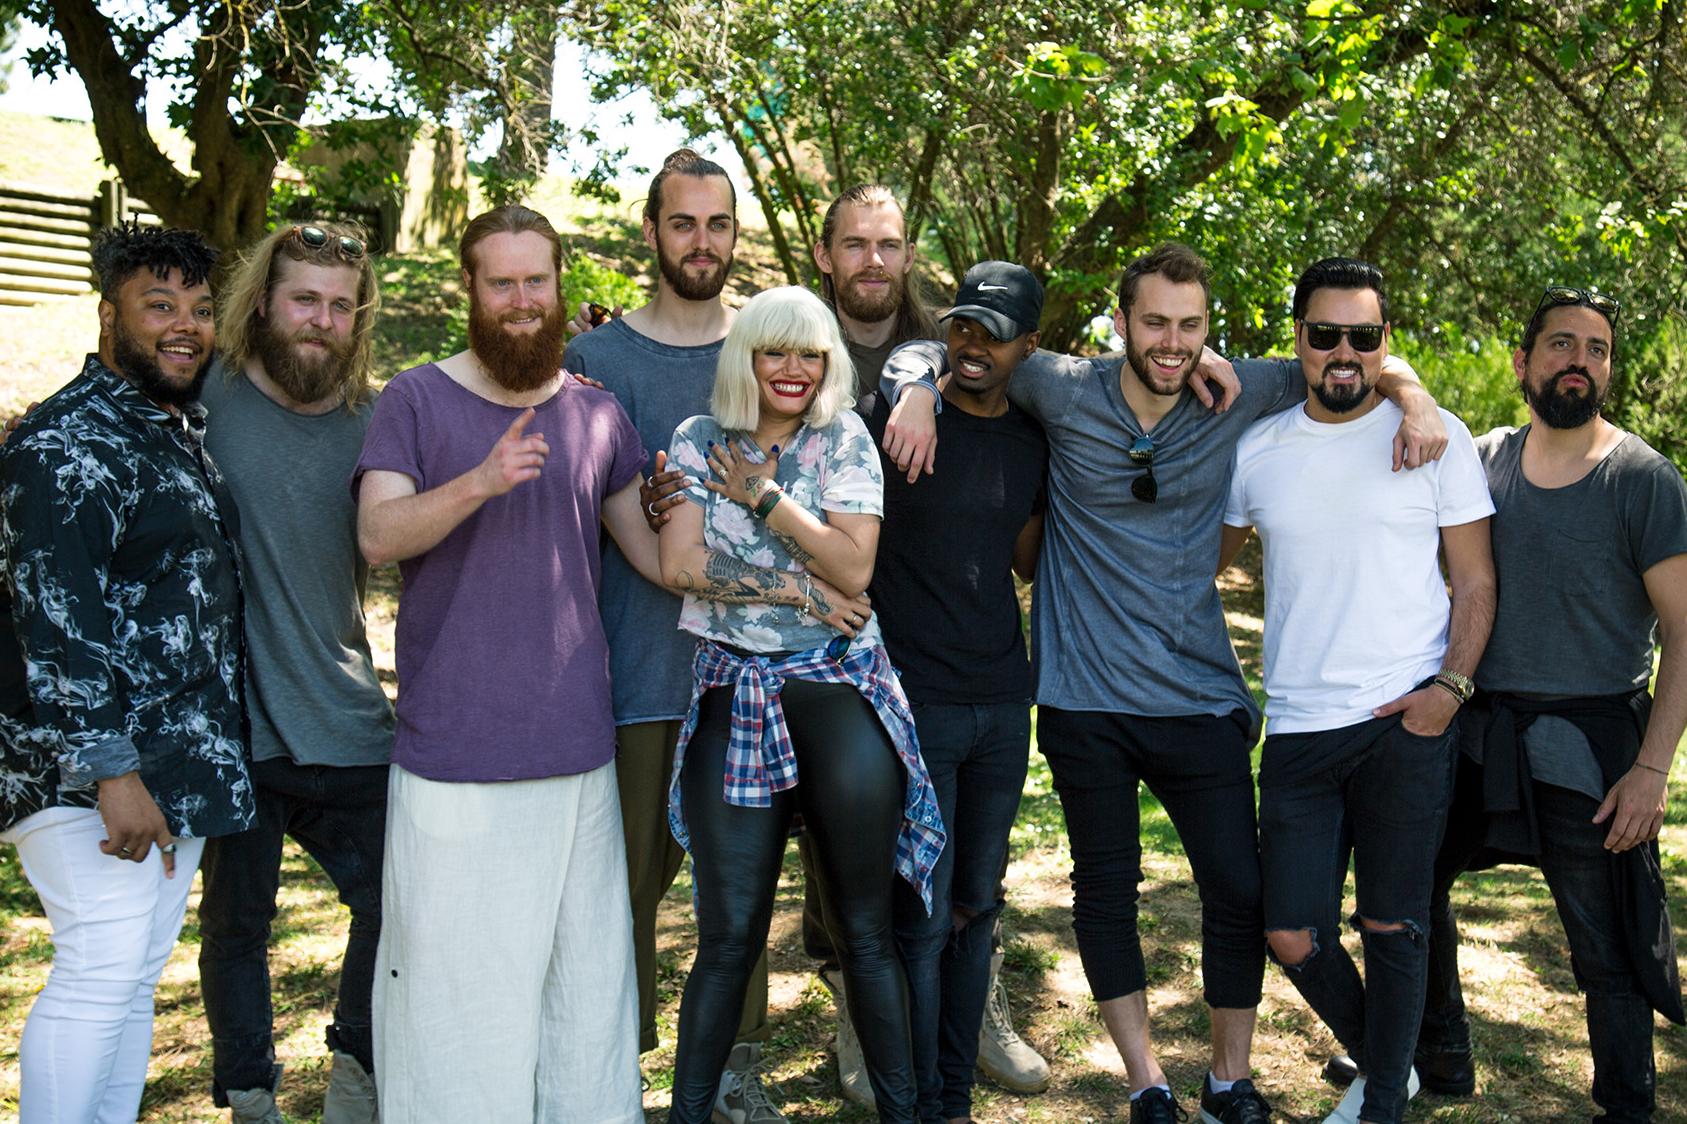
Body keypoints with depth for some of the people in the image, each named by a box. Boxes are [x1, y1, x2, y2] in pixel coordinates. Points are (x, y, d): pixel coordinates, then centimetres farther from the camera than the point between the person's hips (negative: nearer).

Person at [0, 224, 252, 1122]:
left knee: (136, 977, 13)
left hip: (181, 768, 9)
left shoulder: (183, 432, 16)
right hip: (89, 771, -9)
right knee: (101, 969, -10)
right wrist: (111, 771, -23)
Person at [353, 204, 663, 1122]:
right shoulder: (417, 401, 2)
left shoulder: (596, 412, 12)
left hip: (576, 744, 3)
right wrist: (480, 482, -27)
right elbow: (378, 536, -11)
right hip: (451, 750, -3)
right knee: (453, 976, 3)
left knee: (586, 972, 10)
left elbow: (651, 549, 16)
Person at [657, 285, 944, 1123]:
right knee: (728, 935, 0)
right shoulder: (698, 441, 8)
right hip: (734, 697, 1)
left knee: (866, 929, 3)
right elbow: (679, 564, -5)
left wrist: (764, 494, -8)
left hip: (840, 693, 0)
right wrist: (797, 590, -7)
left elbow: (853, 566, -6)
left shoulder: (843, 440, 6)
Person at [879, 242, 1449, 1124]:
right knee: (1105, 891, 9)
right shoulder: (1064, 391, -4)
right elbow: (935, 352, 5)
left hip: (1200, 696, 1)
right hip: (1086, 698, -1)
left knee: (1240, 892, 5)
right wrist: (917, 389, -15)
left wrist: (1410, 393, -6)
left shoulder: (1236, 397, 0)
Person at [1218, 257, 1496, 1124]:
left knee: (1391, 928, 4)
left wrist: (1450, 686, -9)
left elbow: (1476, 581, 3)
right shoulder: (1258, 449, 8)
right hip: (1298, 726, 3)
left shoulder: (1436, 436, 2)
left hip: (1407, 724, -2)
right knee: (1293, 937, 5)